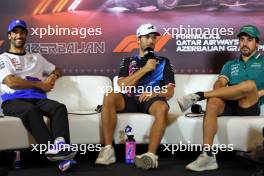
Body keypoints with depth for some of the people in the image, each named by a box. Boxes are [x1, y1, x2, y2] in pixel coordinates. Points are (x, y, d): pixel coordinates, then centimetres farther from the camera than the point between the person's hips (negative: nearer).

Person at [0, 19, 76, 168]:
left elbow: (57, 70, 35)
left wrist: (53, 77, 9)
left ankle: (61, 144, -51)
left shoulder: (36, 57, 29)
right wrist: (40, 85, -3)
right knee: (31, 110, -39)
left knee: (59, 107, -28)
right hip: (13, 101, -4)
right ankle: (51, 148, -48)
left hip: (37, 99, 4)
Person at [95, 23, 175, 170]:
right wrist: (144, 69, -5)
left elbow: (169, 92, 8)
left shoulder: (163, 62, 18)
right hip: (130, 100, 1)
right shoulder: (128, 61, 20)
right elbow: (122, 85, 1)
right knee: (109, 97, -31)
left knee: (162, 107, -37)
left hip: (152, 100, -1)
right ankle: (108, 150, -29)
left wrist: (154, 93, -15)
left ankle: (151, 155, -40)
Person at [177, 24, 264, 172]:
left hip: (250, 106, -2)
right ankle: (208, 156, -40)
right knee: (213, 102, -34)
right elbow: (220, 83, 7)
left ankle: (198, 96, -31)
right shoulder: (230, 65, 25)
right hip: (229, 105, 2)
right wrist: (219, 92, -15)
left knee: (250, 84, -35)